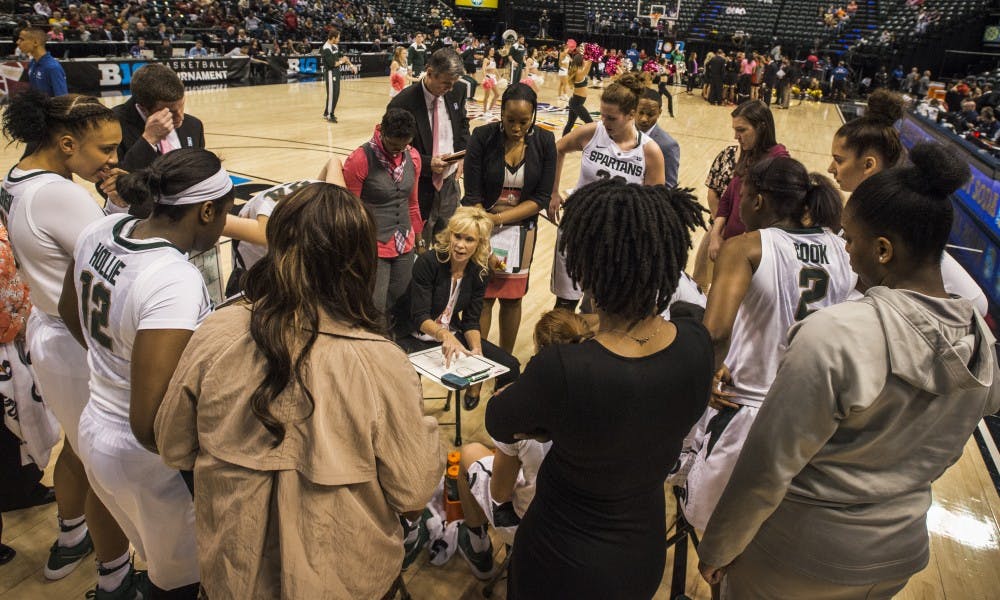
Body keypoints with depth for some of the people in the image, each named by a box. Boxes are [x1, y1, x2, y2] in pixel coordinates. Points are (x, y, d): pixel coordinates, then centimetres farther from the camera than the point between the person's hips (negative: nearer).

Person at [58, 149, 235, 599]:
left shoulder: (101, 231, -6)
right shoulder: (177, 283, -32)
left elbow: (70, 312, 14)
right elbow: (150, 425, -33)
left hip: (95, 430, 8)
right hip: (145, 459, -8)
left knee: (159, 560, 29)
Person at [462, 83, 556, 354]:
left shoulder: (544, 141, -8)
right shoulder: (483, 137, -13)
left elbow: (541, 198, -8)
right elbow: (473, 196, -13)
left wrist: (499, 218, -19)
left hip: (521, 229, 2)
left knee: (512, 297, 11)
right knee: (482, 297, -1)